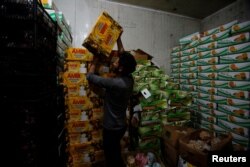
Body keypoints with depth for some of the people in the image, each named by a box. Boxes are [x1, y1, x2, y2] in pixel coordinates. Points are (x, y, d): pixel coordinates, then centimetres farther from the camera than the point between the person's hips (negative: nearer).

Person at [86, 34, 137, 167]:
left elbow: (90, 77, -19)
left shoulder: (115, 83, -31)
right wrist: (118, 38, 9)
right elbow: (122, 54, 5)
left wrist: (94, 61, -4)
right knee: (116, 155, 29)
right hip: (120, 125, 8)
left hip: (112, 128, -7)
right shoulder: (129, 79, -8)